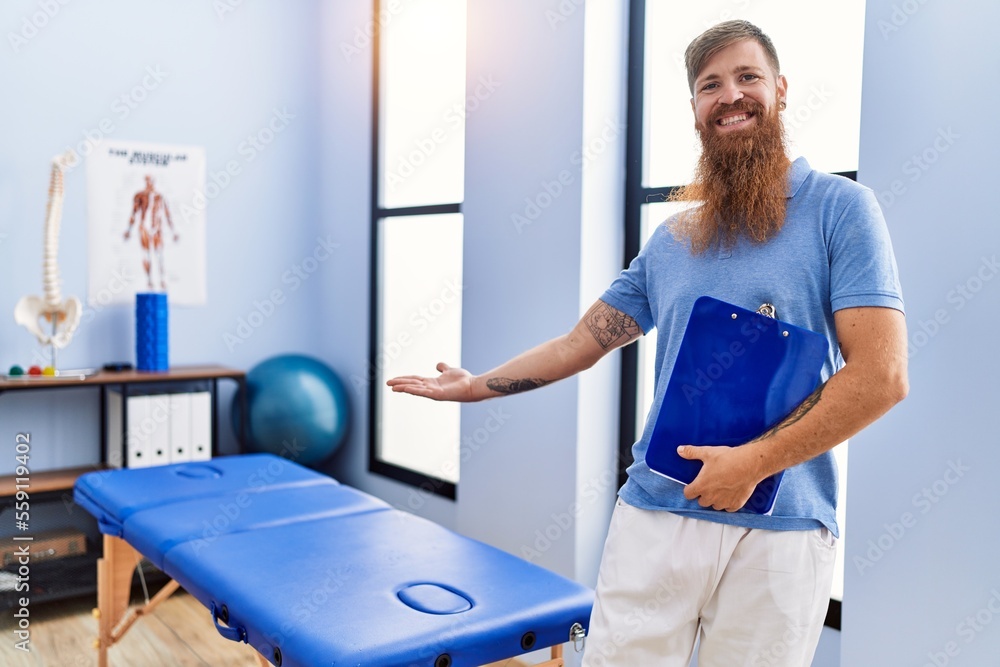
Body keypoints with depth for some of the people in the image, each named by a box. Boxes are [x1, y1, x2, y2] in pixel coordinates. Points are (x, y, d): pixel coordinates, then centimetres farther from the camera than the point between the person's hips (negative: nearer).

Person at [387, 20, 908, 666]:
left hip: (779, 529, -3)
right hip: (654, 512, 4)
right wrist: (476, 386, 16)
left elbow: (880, 376, -10)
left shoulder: (840, 207, -3)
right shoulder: (671, 238, 12)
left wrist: (753, 462, -14)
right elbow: (579, 343, 16)